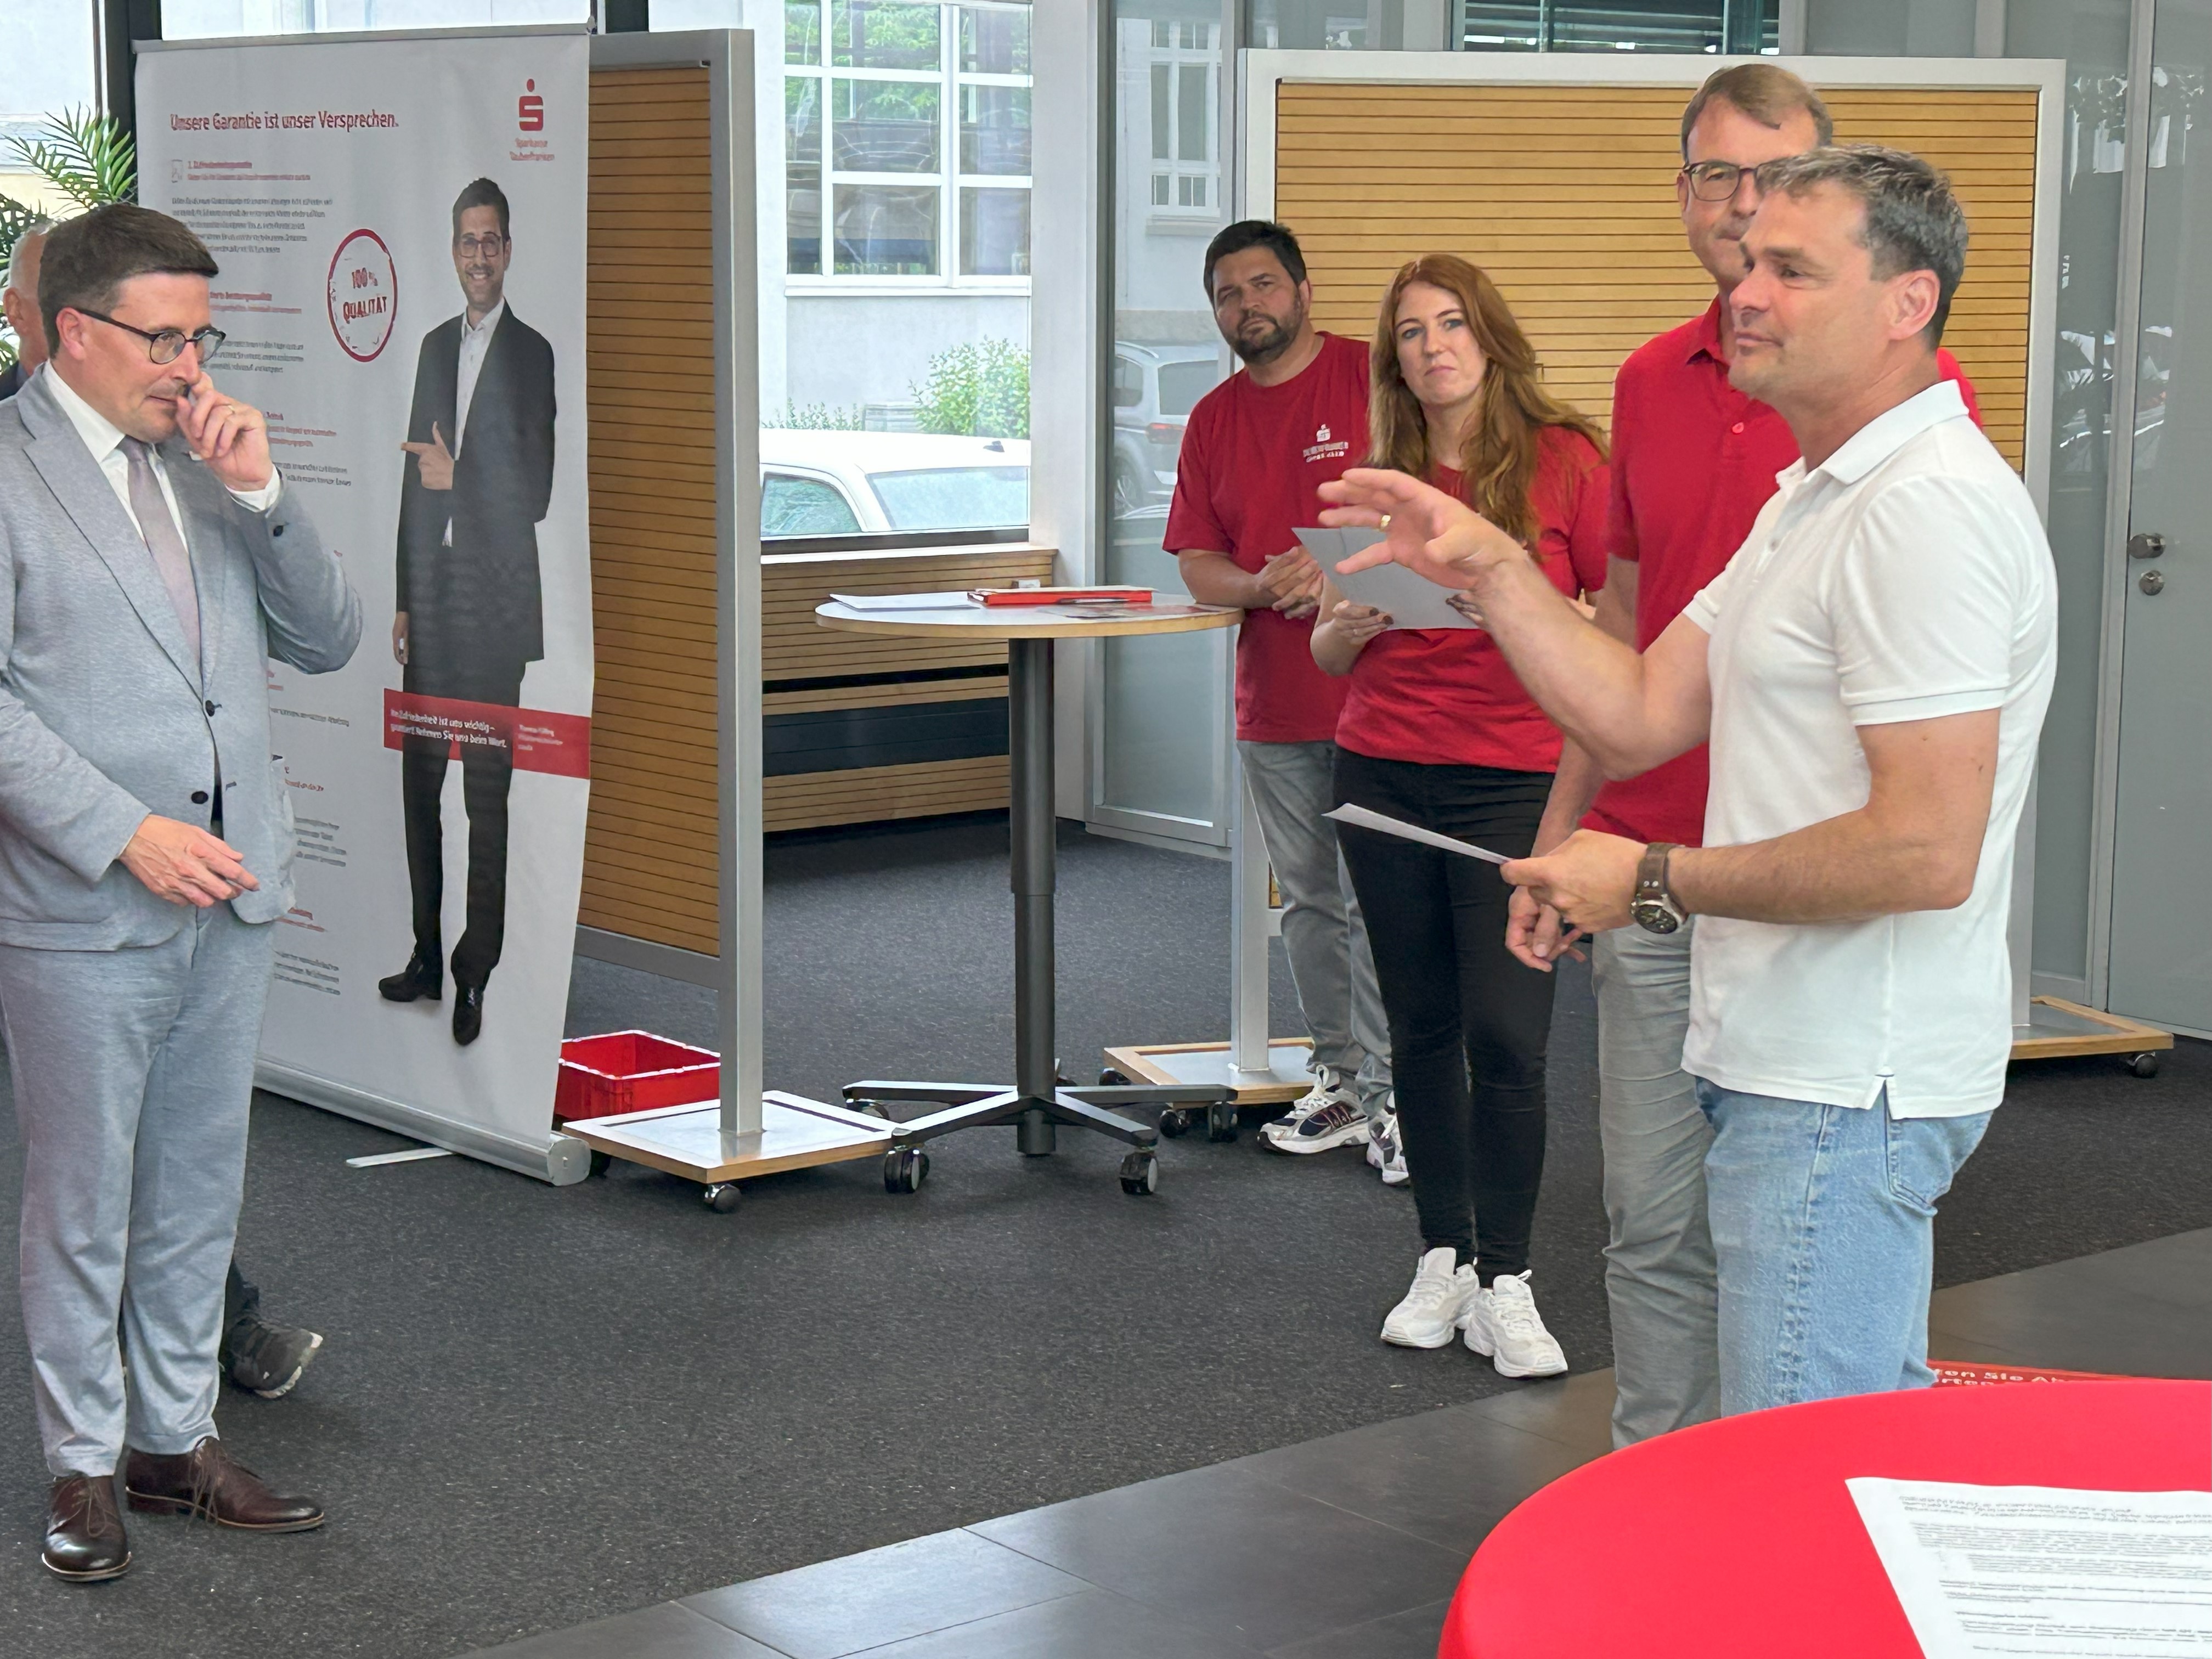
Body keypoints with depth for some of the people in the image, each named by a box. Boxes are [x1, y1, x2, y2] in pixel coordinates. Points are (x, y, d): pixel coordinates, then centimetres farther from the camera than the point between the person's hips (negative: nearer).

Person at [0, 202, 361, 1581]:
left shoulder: (213, 458, 10)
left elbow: (328, 642, 9)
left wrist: (262, 493, -6)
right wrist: (125, 832, -20)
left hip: (232, 897, 6)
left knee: (200, 1192, 15)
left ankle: (177, 1437, 28)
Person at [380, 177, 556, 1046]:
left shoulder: (532, 354, -7)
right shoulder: (434, 347, 15)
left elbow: (537, 490, -10)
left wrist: (458, 475, -17)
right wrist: (403, 600, 17)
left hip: (493, 603, -7)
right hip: (430, 601, 7)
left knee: (487, 793, -2)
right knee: (419, 780, 10)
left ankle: (476, 974, 3)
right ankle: (426, 956, 21)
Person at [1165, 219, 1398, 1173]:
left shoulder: (1374, 379, -4)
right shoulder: (1214, 419, 13)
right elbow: (1196, 565, 10)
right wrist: (1262, 585, -11)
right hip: (1274, 703, 6)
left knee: (1376, 899, -5)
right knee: (1307, 899, 13)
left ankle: (1391, 1094, 3)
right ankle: (1339, 1077, 24)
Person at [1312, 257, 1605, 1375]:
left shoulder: (1563, 459, -2)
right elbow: (1329, 651, 15)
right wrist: (1350, 625, -7)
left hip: (1517, 777, -4)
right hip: (1384, 771, 4)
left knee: (1506, 1035, -8)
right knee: (1421, 1024, 9)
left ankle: (1505, 1282, 3)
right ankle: (1442, 1256, 20)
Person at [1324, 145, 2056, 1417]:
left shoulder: (1930, 508, -19)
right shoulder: (1815, 500, 17)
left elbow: (1927, 852, -25)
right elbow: (1640, 717, 15)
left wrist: (1656, 883, -17)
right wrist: (1489, 568, 5)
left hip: (1842, 1088, -11)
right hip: (1802, 1064, 11)